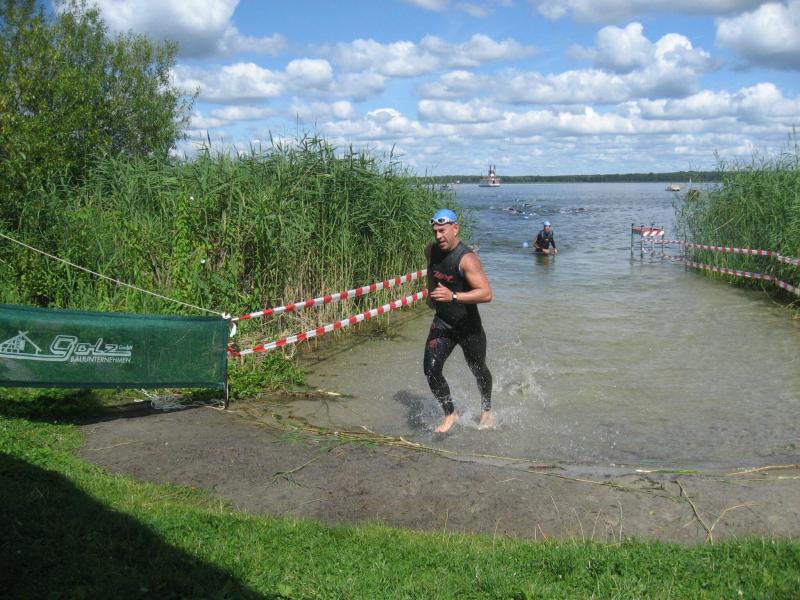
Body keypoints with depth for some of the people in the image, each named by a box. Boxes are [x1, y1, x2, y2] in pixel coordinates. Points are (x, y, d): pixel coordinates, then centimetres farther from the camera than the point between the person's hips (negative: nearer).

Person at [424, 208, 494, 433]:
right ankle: (450, 414, 9)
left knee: (479, 371, 17)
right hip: (442, 323, 5)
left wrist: (453, 296, -43)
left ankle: (487, 411, 44)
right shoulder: (431, 251, -3)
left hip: (468, 326, -4)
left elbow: (486, 293, -34)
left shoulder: (467, 259, -25)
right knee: (431, 370, -11)